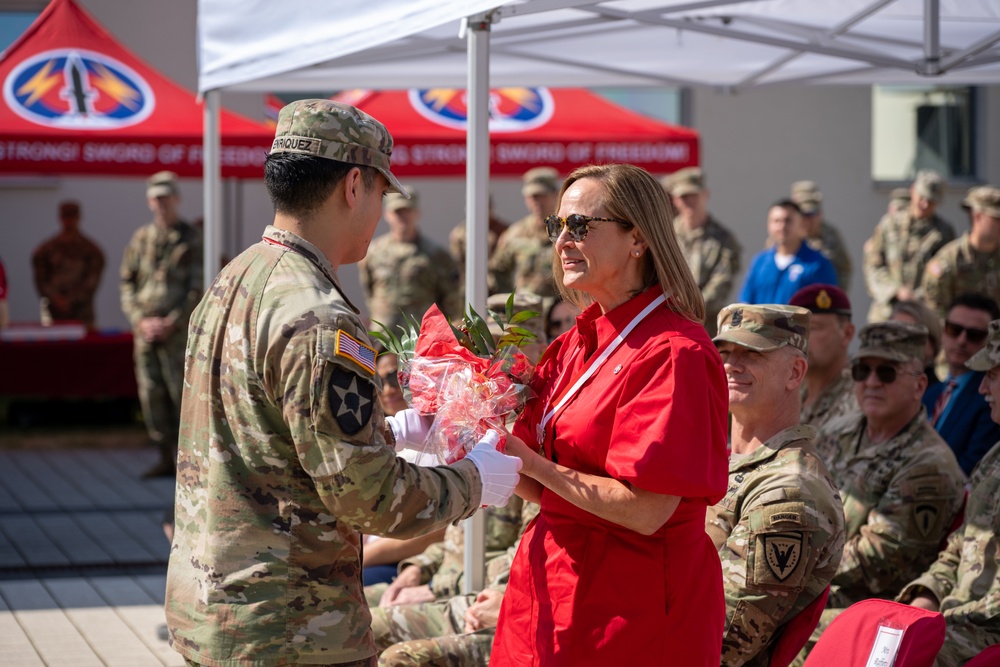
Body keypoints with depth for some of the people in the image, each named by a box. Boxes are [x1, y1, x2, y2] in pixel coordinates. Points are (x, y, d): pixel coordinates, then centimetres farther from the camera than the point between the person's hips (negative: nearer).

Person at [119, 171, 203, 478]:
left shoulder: (191, 239, -2)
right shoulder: (140, 238, 11)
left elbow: (197, 288, -6)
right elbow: (126, 282, 11)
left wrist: (171, 323, -12)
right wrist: (140, 320, -2)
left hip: (177, 329, -5)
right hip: (144, 330, 5)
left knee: (182, 393, -7)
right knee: (151, 395, 5)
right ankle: (166, 458, 11)